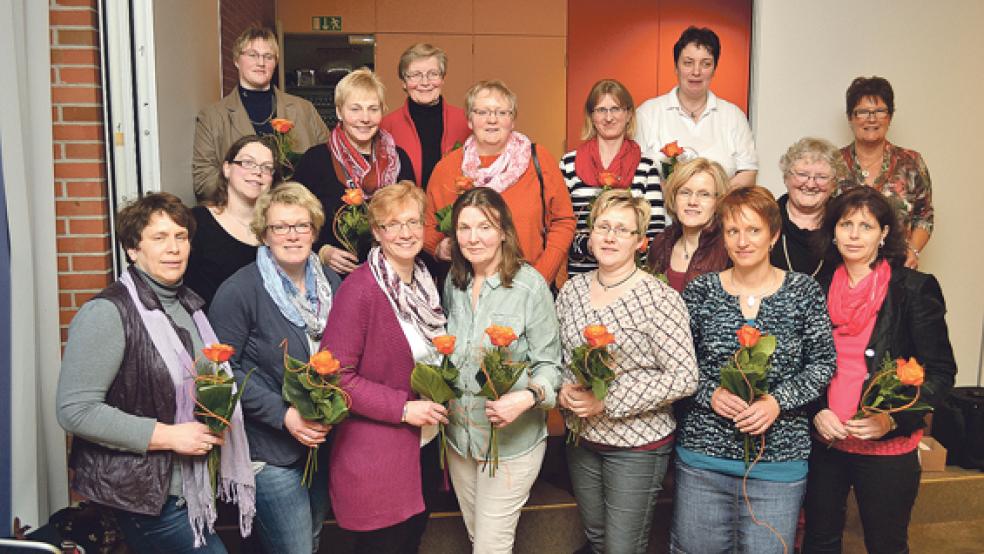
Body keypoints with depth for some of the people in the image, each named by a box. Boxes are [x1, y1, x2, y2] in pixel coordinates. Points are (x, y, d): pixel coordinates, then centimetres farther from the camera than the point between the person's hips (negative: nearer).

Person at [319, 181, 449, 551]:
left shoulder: (424, 281, 4)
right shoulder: (360, 287, -19)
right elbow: (334, 374, -20)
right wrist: (402, 408, -21)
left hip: (423, 441, 7)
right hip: (375, 448, -7)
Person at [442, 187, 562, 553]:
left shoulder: (530, 285, -18)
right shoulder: (454, 282, 1)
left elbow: (549, 363, -14)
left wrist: (528, 396, -32)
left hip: (511, 438, -5)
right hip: (459, 435, 6)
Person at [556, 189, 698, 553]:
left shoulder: (659, 298, -17)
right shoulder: (572, 290, 0)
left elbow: (684, 378, -20)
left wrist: (607, 401, -22)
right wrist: (564, 389, -11)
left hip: (638, 445, -5)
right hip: (581, 439, 5)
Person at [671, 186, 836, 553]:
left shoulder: (804, 292, -1)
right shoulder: (700, 291, 0)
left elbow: (823, 364, 0)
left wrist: (778, 401, -13)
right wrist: (711, 393, -14)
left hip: (779, 457, 0)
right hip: (703, 453, 1)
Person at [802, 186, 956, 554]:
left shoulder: (915, 289, -7)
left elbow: (940, 371, -7)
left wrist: (893, 419, -20)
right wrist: (816, 411, -7)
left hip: (888, 448, -3)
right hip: (823, 442, 3)